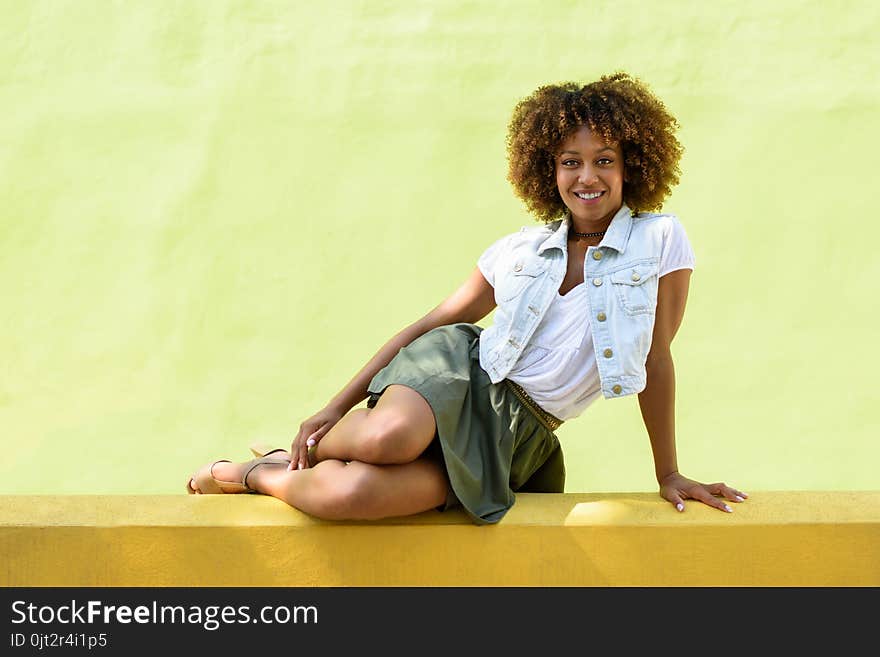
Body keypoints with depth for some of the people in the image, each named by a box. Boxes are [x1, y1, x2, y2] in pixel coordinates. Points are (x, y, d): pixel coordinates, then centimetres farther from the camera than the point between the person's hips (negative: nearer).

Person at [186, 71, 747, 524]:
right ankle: (305, 452, -5)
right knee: (390, 436, -39)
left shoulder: (660, 239, -1)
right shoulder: (521, 249, 7)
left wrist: (669, 474, 7)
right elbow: (432, 323, 9)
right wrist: (336, 408, 5)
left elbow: (656, 359, 4)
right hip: (460, 370, 2)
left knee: (351, 493, -31)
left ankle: (267, 474, 1)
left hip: (518, 434, -2)